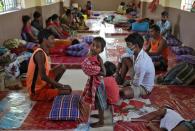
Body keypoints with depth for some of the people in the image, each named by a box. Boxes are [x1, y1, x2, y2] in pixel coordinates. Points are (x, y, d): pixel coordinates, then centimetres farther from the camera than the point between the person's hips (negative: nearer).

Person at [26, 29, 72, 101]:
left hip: (43, 84, 9)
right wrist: (62, 86, -24)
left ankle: (52, 87, 10)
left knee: (62, 67, 11)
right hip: (37, 91, -9)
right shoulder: (40, 54, -23)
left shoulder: (44, 52, 6)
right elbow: (43, 76, -29)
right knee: (67, 90, -20)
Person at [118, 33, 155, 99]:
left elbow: (137, 83, -28)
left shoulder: (142, 62, -37)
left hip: (144, 87, -9)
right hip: (138, 78, 9)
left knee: (124, 93, -36)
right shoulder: (137, 52, -11)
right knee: (125, 60, 4)